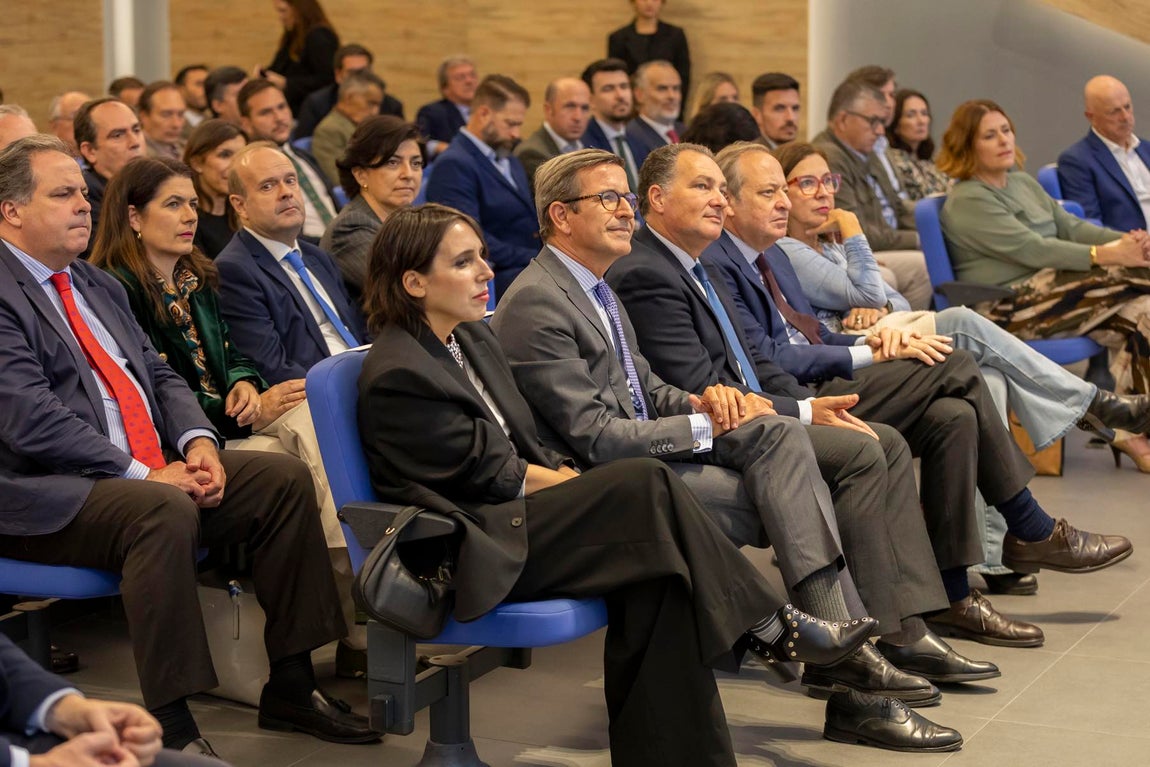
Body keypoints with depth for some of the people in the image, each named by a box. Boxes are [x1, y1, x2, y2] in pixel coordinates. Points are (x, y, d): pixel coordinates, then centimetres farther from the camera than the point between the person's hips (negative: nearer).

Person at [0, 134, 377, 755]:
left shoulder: (99, 286, 20)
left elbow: (158, 374, 20)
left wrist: (196, 441, -2)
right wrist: (142, 475, -21)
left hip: (154, 471, 9)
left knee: (285, 479, -4)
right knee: (164, 512, -36)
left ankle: (290, 688, 2)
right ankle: (170, 729, -30)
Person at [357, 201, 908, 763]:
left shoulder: (471, 337, 15)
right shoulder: (397, 375, -14)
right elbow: (487, 473, -13)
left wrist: (572, 481, -3)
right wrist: (586, 486, -5)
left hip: (515, 522, 9)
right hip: (479, 558, -9)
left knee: (656, 577, -18)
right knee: (644, 484, -22)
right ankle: (768, 629, -12)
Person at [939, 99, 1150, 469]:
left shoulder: (1023, 183, 21)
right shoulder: (966, 201, -8)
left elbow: (1071, 226, 12)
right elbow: (1032, 249, -17)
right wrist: (1105, 255, -22)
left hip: (1046, 288, 8)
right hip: (1009, 308, -8)